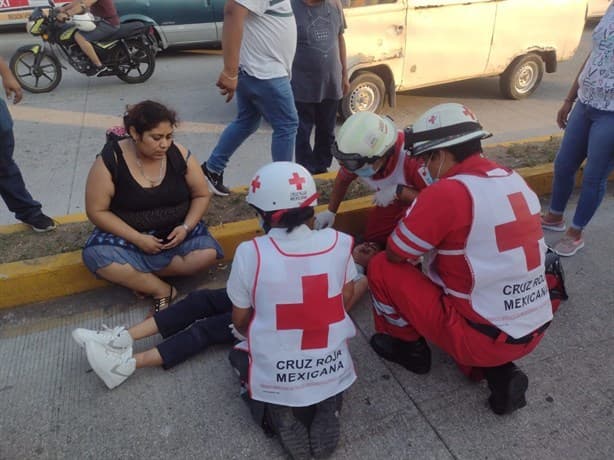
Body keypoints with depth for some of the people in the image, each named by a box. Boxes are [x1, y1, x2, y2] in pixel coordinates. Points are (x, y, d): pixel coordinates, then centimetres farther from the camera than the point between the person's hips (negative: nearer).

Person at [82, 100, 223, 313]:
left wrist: (186, 227, -16)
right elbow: (97, 211, -11)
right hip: (128, 235, -1)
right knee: (97, 256, -31)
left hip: (175, 232, 2)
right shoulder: (110, 160, -15)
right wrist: (137, 238, -21)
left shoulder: (179, 154, -10)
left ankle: (136, 276, -12)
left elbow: (201, 195, 1)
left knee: (207, 253, -26)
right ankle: (162, 290, -15)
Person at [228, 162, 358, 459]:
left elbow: (239, 321, -4)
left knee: (239, 354, 31)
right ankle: (327, 406, 8)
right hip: (333, 372, 2)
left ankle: (277, 413, 5)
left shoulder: (250, 253, -18)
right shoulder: (338, 243, -11)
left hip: (274, 379, -1)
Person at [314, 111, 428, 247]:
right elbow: (343, 180, 0)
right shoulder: (356, 157, -24)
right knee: (372, 240, 5)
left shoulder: (411, 156, -42)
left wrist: (398, 191, -41)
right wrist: (330, 211, -2)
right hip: (394, 201, 5)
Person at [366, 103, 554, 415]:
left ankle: (407, 348, 23)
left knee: (382, 268, -1)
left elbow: (395, 254, -11)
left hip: (483, 339, -7)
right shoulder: (515, 180, 4)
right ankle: (498, 372, 16)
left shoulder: (448, 191, -21)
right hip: (533, 332, 8)